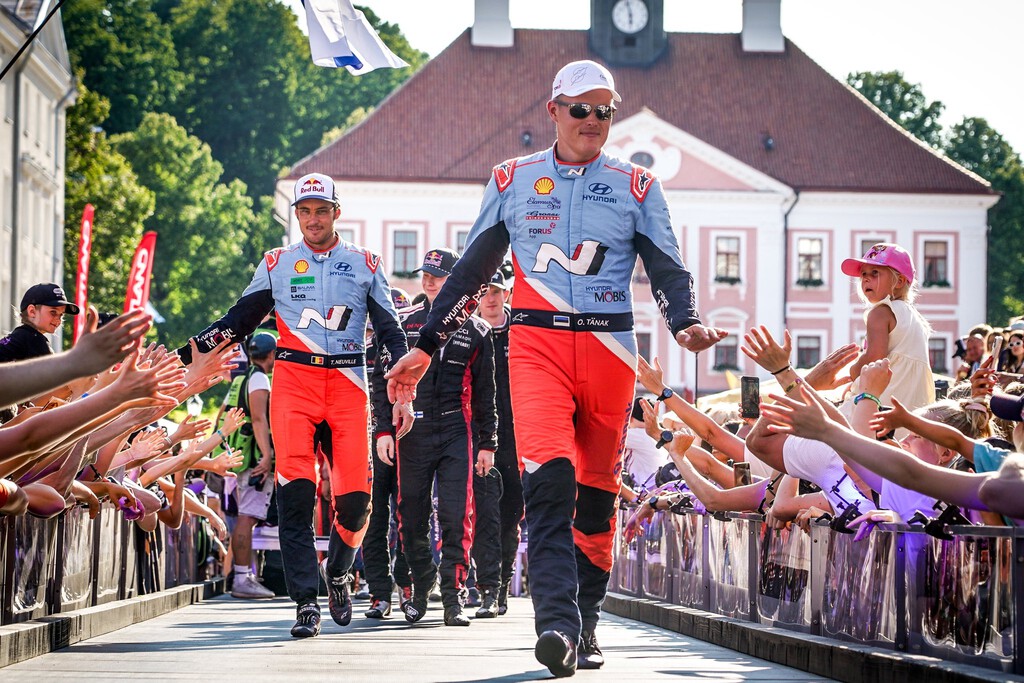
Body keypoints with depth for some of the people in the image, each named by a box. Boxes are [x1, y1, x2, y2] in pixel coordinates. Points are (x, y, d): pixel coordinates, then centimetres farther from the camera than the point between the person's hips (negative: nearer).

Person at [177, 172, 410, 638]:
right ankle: (305, 601, -14)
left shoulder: (364, 265, 12)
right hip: (293, 383, 0)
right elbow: (240, 319, 15)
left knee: (355, 495, -6)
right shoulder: (277, 264, 13)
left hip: (348, 385, 1)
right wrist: (187, 353, 4)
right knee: (295, 491, -16)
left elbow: (390, 331, 12)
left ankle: (337, 575, 23)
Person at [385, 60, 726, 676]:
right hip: (537, 343, -1)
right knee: (549, 480, -20)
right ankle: (556, 625, -29)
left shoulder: (636, 187, 9)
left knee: (597, 492, 6)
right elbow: (472, 271, 15)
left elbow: (667, 268, 3)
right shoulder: (514, 180, 10)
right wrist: (426, 347, 12)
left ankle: (583, 628, 17)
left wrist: (686, 323, -19)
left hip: (610, 348, 1)